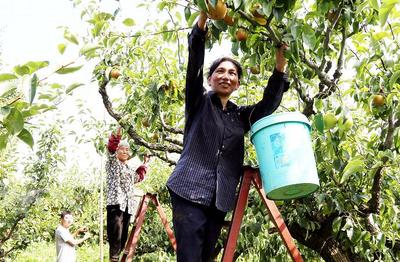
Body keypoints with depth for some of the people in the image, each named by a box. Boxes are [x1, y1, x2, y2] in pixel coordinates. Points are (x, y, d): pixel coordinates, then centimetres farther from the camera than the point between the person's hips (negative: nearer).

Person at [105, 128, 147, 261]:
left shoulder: (129, 168, 24)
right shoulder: (113, 162, 5)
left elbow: (138, 178, 38)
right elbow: (111, 147, -11)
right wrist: (119, 130, -21)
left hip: (128, 204, 7)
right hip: (115, 202, -7)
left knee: (124, 235, 7)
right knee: (116, 234, -17)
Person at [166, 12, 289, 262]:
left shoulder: (241, 115, 16)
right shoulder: (199, 103, 6)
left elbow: (269, 104, 1)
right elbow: (194, 64, -6)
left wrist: (280, 66, -12)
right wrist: (204, 15, -18)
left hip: (221, 198, 5)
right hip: (190, 190, -4)